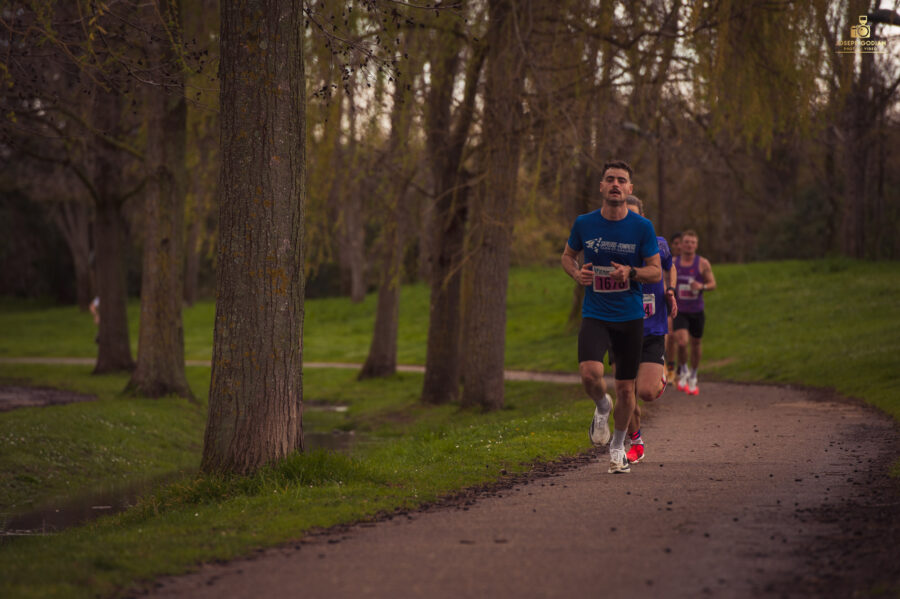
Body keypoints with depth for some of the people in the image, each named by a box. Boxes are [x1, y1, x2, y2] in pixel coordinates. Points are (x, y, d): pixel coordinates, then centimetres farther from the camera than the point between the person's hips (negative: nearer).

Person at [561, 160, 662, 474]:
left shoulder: (642, 227, -4)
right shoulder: (584, 223, -2)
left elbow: (656, 272, 1)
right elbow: (567, 255, 15)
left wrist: (631, 273, -19)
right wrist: (576, 272, -7)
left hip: (630, 316, 0)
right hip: (595, 315, 0)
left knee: (626, 388, 6)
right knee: (590, 373, -24)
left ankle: (618, 447, 29)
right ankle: (602, 408, 11)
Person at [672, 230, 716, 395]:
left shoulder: (703, 263, -5)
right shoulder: (673, 263, 1)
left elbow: (712, 284, -2)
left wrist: (702, 286, -21)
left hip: (697, 311, 0)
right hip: (679, 311, 0)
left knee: (696, 343, 10)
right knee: (681, 342, -19)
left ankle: (693, 376, 32)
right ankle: (683, 371, 7)